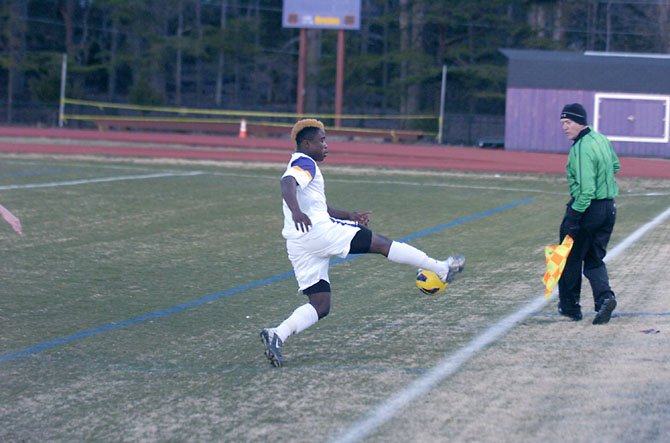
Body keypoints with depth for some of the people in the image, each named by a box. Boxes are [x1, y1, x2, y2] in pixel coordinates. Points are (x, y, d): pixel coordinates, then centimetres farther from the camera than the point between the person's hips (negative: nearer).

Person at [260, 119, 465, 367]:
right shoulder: (304, 163, -2)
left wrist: (349, 216, 40)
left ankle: (277, 335, -16)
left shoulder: (302, 166, 30)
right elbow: (287, 184, -25)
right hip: (318, 231, -10)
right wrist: (296, 212, -43)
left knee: (320, 306, 4)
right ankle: (442, 269, 1)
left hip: (297, 245, 10)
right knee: (381, 243, -2)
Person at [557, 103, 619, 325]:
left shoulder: (581, 149, -21)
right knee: (594, 260, 14)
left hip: (587, 207, -8)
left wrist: (574, 218, -26)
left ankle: (570, 306, 17)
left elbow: (586, 190, -27)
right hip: (609, 207, 8)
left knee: (571, 258, 9)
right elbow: (615, 166, 23)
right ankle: (604, 296, -9)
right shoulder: (602, 139, 6)